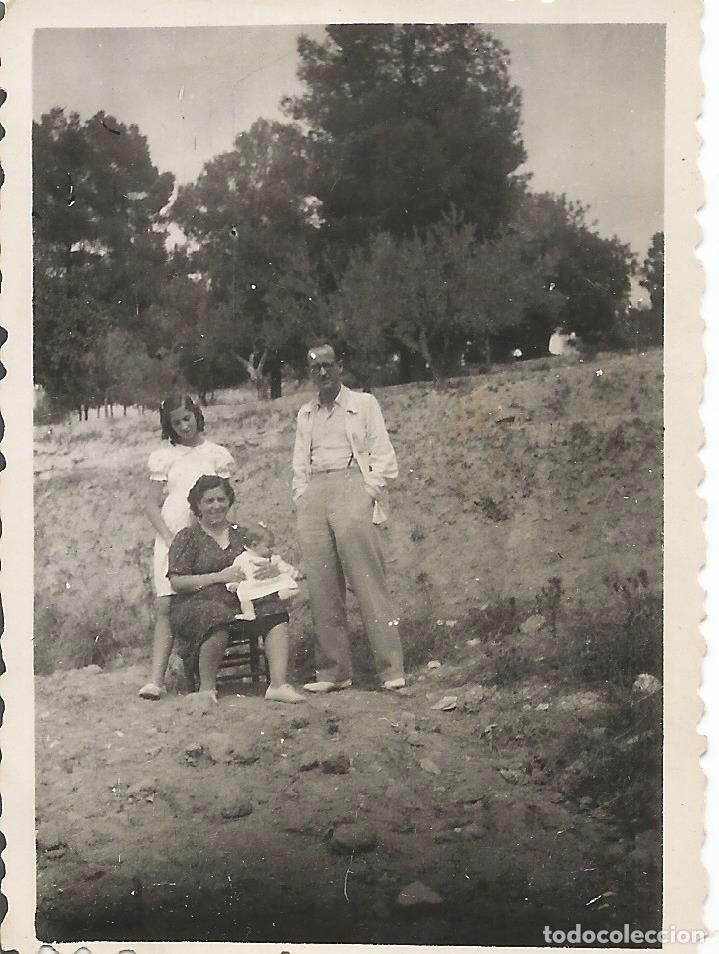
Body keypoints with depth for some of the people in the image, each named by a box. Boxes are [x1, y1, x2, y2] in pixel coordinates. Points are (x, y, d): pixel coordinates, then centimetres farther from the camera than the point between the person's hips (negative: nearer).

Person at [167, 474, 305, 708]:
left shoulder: (241, 535, 21)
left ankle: (278, 684, -32)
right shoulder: (187, 537, 7)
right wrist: (220, 577, -13)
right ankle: (206, 689, -21)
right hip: (197, 606, -4)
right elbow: (177, 582, -3)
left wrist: (272, 569, -6)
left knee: (274, 610, -25)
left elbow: (260, 568, 21)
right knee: (217, 620, -38)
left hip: (239, 602, 4)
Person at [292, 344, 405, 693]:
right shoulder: (305, 414, 23)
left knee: (369, 584, -11)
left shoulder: (363, 403, 12)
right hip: (314, 494, 4)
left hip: (351, 485, -4)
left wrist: (369, 491, -5)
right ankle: (334, 671, 3)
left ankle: (391, 670, -11)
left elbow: (383, 455, 6)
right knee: (322, 589, -1)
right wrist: (301, 500, 9)